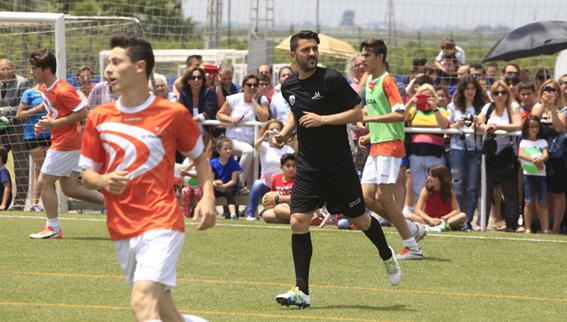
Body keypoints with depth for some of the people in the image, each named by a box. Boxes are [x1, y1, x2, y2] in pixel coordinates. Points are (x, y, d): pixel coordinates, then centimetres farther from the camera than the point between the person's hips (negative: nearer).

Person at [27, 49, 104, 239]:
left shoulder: (62, 91, -20)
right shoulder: (44, 89, 11)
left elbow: (82, 112, -21)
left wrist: (55, 123, -21)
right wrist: (45, 122, 6)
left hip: (66, 143, -10)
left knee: (44, 182, -2)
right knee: (70, 189, 11)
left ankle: (53, 228, 4)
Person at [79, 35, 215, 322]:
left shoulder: (173, 114, -2)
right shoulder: (98, 118, 6)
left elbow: (199, 156, 12)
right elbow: (87, 173, 12)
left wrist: (207, 197, -4)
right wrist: (104, 181, -11)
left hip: (161, 225, -5)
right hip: (121, 230, 5)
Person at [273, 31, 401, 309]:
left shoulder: (332, 79, -13)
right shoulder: (289, 86, 5)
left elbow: (357, 113, -11)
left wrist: (322, 119, -21)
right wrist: (285, 132, 6)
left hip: (338, 166, -4)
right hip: (307, 167, 4)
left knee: (359, 219, 10)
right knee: (298, 221, -9)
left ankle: (387, 255, 42)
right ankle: (302, 291, -5)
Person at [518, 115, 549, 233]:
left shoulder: (542, 142, 11)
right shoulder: (524, 142, 6)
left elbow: (546, 155, -5)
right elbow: (520, 154, -12)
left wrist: (540, 159, -29)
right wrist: (533, 160, -29)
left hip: (541, 175, 1)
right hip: (528, 174, -1)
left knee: (543, 203, 0)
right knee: (529, 202, -3)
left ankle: (545, 228, -1)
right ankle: (528, 228, 0)